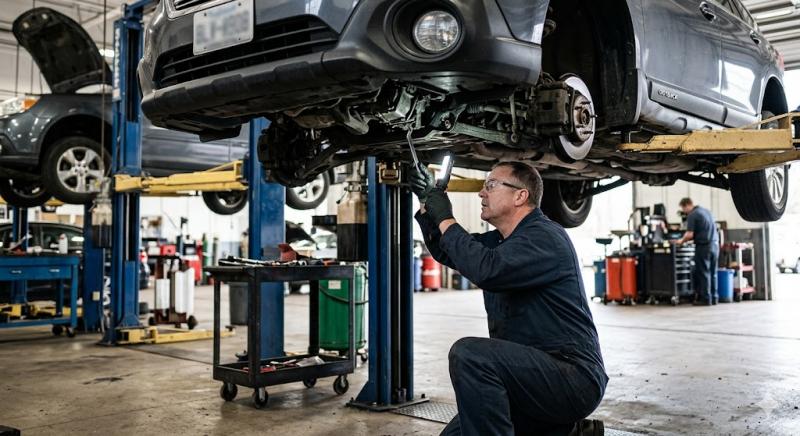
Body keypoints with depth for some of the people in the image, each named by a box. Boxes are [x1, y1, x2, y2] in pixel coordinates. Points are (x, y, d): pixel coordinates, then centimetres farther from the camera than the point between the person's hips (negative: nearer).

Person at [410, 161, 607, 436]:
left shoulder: (543, 236, -15)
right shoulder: (502, 240, 16)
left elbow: (486, 270, -32)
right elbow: (447, 253, 27)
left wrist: (445, 219, -19)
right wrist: (427, 204, 12)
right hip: (533, 374, 10)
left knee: (468, 354, -30)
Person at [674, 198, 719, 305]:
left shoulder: (692, 215, -10)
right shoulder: (707, 211, 15)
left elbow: (690, 234, -16)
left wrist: (682, 241, 3)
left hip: (703, 246, -7)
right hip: (715, 244, 7)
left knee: (703, 273, 0)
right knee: (713, 273, 12)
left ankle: (705, 299, 3)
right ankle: (714, 298, 16)